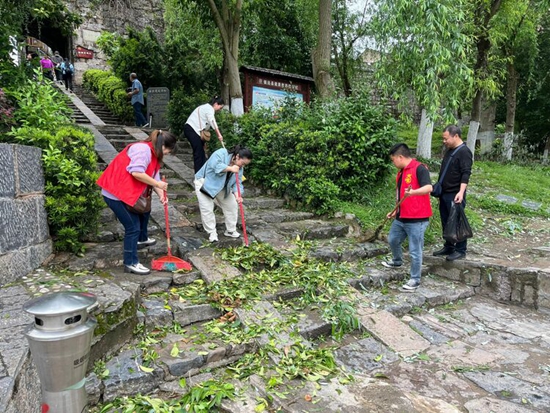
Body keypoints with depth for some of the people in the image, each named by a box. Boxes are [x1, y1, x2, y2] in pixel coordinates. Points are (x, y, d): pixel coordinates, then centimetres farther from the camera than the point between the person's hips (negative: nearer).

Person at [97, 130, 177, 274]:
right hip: (115, 194, -11)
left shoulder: (153, 153, 13)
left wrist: (161, 195, -8)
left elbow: (154, 177, 7)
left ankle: (142, 239, 51)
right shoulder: (143, 149, -19)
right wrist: (157, 184, -21)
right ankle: (131, 263, 3)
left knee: (144, 211, 28)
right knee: (133, 227, -8)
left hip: (127, 192, 11)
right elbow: (137, 173, -31)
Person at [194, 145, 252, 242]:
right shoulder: (221, 153, -26)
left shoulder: (239, 168, -6)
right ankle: (212, 233, 2)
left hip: (222, 187, 7)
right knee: (207, 208, -12)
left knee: (232, 205, 4)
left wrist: (237, 195, -26)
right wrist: (230, 168, -38)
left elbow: (237, 183, -9)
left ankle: (230, 230, 17)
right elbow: (215, 165, -40)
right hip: (204, 182, -7)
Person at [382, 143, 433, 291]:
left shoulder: (419, 168, -15)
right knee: (393, 240, 24)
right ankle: (397, 261, 51)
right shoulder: (401, 172, 14)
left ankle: (415, 280, 14)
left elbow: (428, 187, -29)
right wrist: (396, 211, 22)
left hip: (417, 219, -9)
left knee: (415, 251, 0)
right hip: (401, 218, 9)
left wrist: (413, 192, -45)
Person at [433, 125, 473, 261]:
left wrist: (461, 192, -30)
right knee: (446, 222, 14)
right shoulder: (450, 150, 15)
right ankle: (448, 247, 26)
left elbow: (466, 174, -20)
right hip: (444, 194, 9)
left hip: (455, 195, -9)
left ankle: (460, 250, 9)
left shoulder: (464, 152, -13)